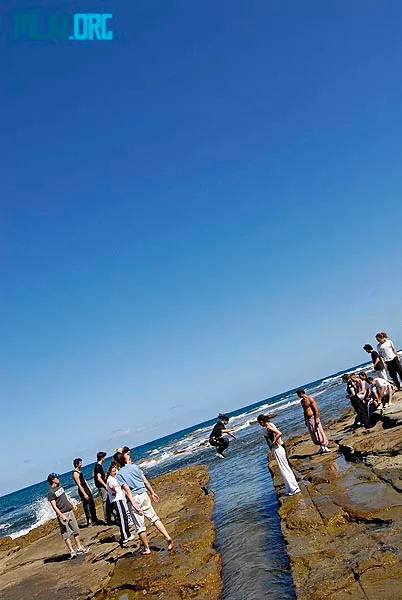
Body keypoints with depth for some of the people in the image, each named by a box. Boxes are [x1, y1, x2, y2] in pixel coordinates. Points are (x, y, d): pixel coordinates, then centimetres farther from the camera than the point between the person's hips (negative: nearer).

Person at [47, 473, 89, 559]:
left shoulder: (59, 486, 9)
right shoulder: (50, 492, -15)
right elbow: (54, 506, -18)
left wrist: (71, 503, 27)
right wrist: (62, 516, -24)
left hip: (70, 511, 8)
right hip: (62, 514, -8)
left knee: (76, 530, 10)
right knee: (66, 533, -5)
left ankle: (79, 548, 17)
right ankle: (72, 551, -4)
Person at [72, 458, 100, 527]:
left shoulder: (79, 471, 12)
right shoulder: (75, 473, -18)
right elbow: (79, 485, -22)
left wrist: (89, 489, 20)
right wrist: (84, 494, -24)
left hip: (87, 489, 10)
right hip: (83, 490, -10)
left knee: (92, 505, 15)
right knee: (87, 507, -5)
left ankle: (95, 520, 25)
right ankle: (89, 522, 2)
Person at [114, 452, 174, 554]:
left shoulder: (119, 474, -7)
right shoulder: (134, 466, 5)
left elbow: (127, 489, -16)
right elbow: (145, 481, 7)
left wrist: (133, 504, -18)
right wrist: (152, 493, 16)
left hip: (133, 498, -4)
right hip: (143, 495, 4)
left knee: (140, 526, 9)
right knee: (153, 517, 13)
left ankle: (147, 549, 18)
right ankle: (167, 537, 2)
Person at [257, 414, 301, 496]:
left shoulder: (268, 428, -19)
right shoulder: (270, 424, 8)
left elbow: (279, 433, -31)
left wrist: (273, 443, -22)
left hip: (276, 449, -10)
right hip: (278, 448, 10)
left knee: (283, 469, 0)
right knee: (285, 468, 17)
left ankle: (293, 489, 8)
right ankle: (294, 487, 27)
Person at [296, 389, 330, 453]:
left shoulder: (310, 399, -11)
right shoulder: (302, 401, 12)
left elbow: (315, 409, -14)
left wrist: (317, 419, -19)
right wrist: (305, 420, 19)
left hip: (313, 418, -8)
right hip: (308, 419, 8)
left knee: (319, 432, -3)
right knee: (313, 434, 8)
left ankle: (325, 447, 5)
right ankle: (321, 447, 18)